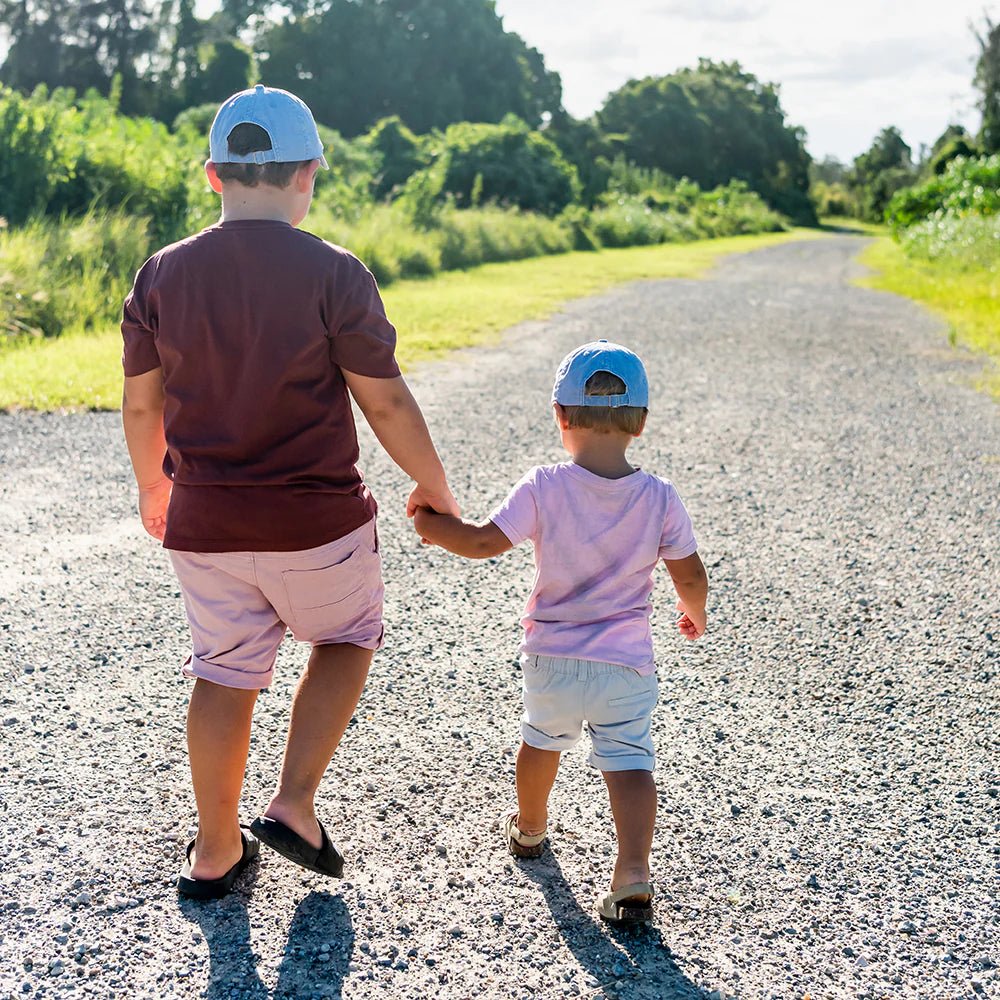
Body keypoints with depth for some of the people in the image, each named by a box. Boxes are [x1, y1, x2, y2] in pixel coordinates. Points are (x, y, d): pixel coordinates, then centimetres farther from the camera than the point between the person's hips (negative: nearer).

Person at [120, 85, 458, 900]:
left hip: (203, 521, 4)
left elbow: (141, 404, 6)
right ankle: (294, 806, 14)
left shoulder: (163, 274, -2)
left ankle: (217, 852, 29)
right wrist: (435, 487, 4)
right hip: (318, 520, -3)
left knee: (224, 676, 17)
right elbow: (386, 403, -11)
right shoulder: (333, 274, -14)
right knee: (347, 638, 23)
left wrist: (152, 486, 23)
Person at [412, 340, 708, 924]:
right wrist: (694, 613, 19)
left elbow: (485, 542, -15)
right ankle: (634, 874, -15)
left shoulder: (543, 488, -13)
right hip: (626, 664, -1)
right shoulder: (660, 498, -7)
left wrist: (431, 525, 2)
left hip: (552, 657, 1)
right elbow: (691, 576, -2)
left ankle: (530, 828, 48)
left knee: (543, 739, 25)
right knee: (629, 761, 2)